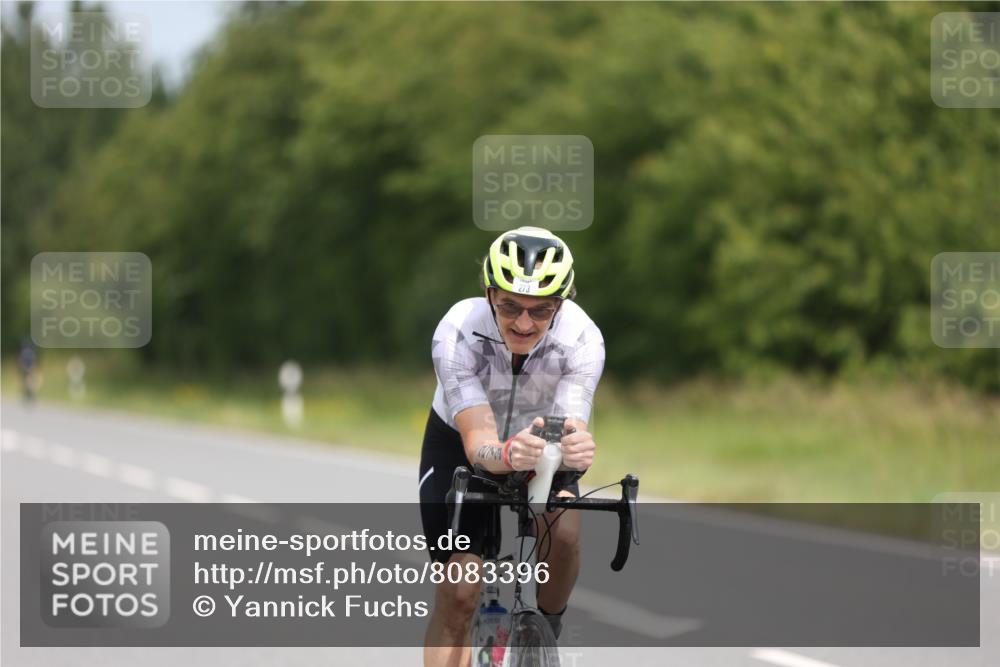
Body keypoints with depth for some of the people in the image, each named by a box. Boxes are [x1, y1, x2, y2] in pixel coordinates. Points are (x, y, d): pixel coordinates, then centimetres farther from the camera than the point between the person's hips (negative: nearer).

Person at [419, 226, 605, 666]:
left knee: (564, 531, -29)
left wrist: (573, 446, -66)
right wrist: (507, 454, -67)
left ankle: (545, 631, -2)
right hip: (459, 446, -1)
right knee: (457, 596, -10)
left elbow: (571, 426, -41)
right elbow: (478, 440, -43)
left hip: (540, 441, 1)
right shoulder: (457, 333, -36)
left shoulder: (582, 338, -32)